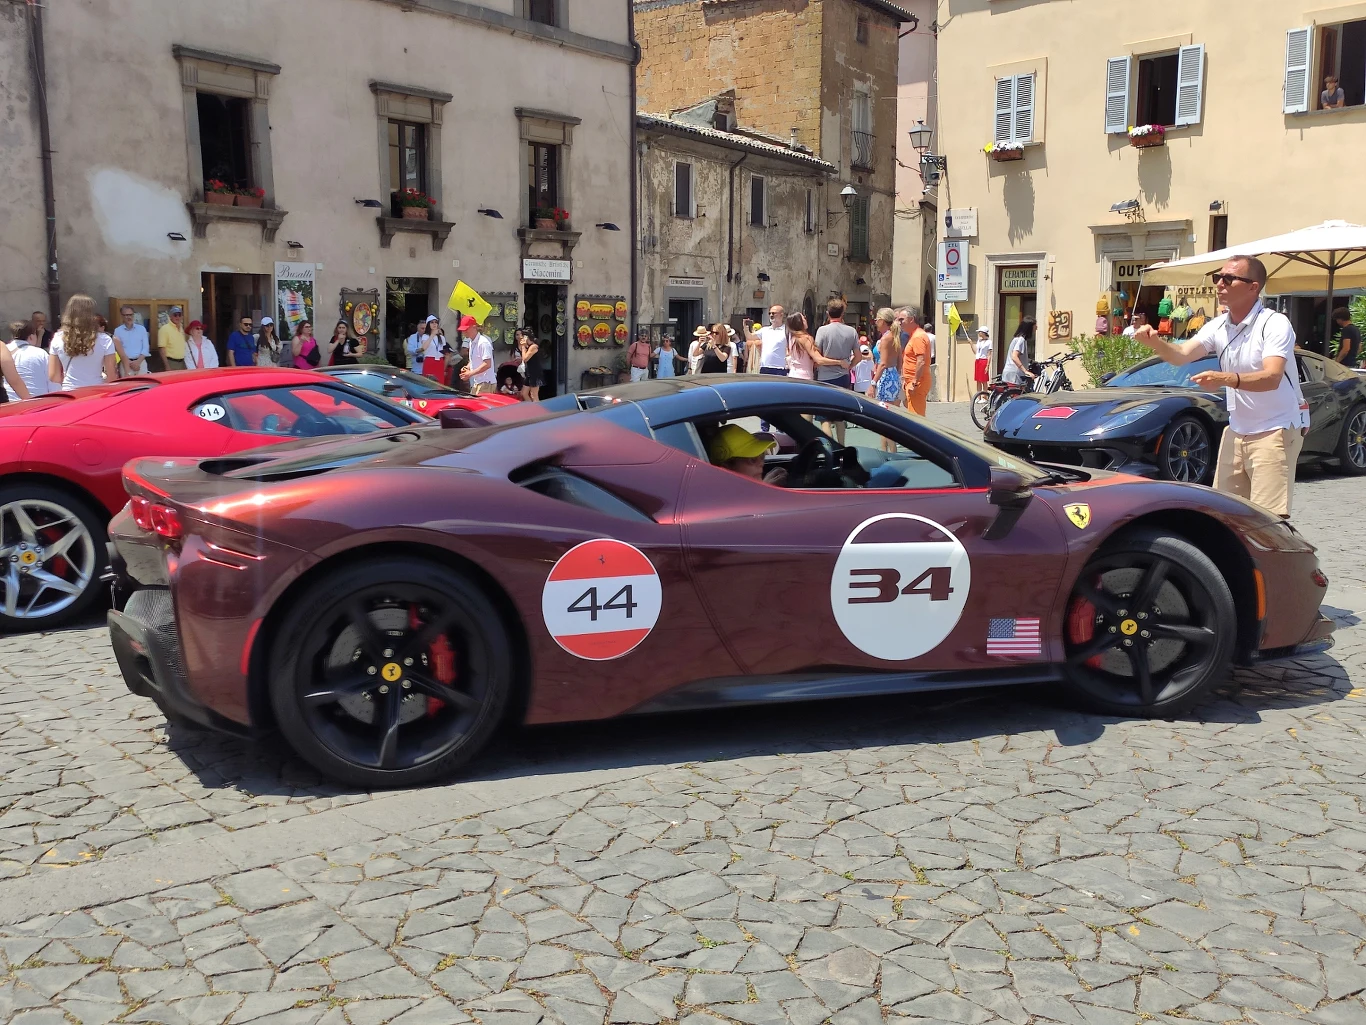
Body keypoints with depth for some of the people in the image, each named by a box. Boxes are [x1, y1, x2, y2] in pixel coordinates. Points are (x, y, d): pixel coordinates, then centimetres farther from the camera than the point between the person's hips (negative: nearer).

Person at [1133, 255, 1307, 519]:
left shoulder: (1275, 324, -16)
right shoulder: (1218, 327, 5)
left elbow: (1272, 378, -29)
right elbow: (1181, 354, -7)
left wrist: (1225, 379, -45)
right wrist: (1155, 342, -27)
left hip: (1276, 431, -7)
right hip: (1237, 431, 7)